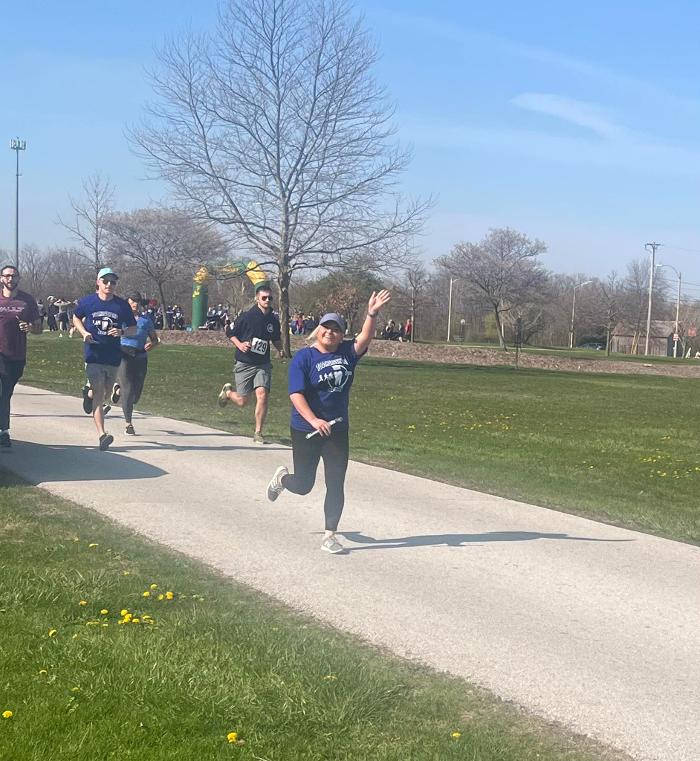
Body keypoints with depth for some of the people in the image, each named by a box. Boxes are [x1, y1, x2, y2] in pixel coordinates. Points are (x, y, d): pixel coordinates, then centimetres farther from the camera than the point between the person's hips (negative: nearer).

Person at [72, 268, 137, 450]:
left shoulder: (122, 305, 0)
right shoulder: (87, 302, -2)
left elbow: (133, 329, 6)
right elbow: (76, 318, 16)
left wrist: (121, 332, -15)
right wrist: (84, 333, -3)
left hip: (114, 356, 3)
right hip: (94, 355, -3)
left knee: (106, 394, 17)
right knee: (98, 395, -11)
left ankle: (88, 393, 52)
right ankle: (102, 434, -16)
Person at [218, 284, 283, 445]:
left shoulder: (274, 320, 4)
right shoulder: (247, 316, -8)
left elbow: (276, 339, 22)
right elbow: (231, 334, 3)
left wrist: (280, 350, 3)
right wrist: (239, 344, -16)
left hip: (263, 364, 3)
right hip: (244, 364, -3)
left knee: (262, 394, -16)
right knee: (242, 401, 1)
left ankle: (258, 433, -4)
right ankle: (228, 392, 38)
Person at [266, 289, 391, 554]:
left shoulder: (347, 353, 2)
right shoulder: (303, 357, -10)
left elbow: (365, 338, -15)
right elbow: (296, 394, -18)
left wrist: (372, 314, -33)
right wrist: (314, 421, -30)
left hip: (337, 431, 3)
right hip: (306, 430, -3)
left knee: (336, 485, 1)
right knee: (303, 485, 9)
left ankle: (330, 537, 11)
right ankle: (282, 477, 45)